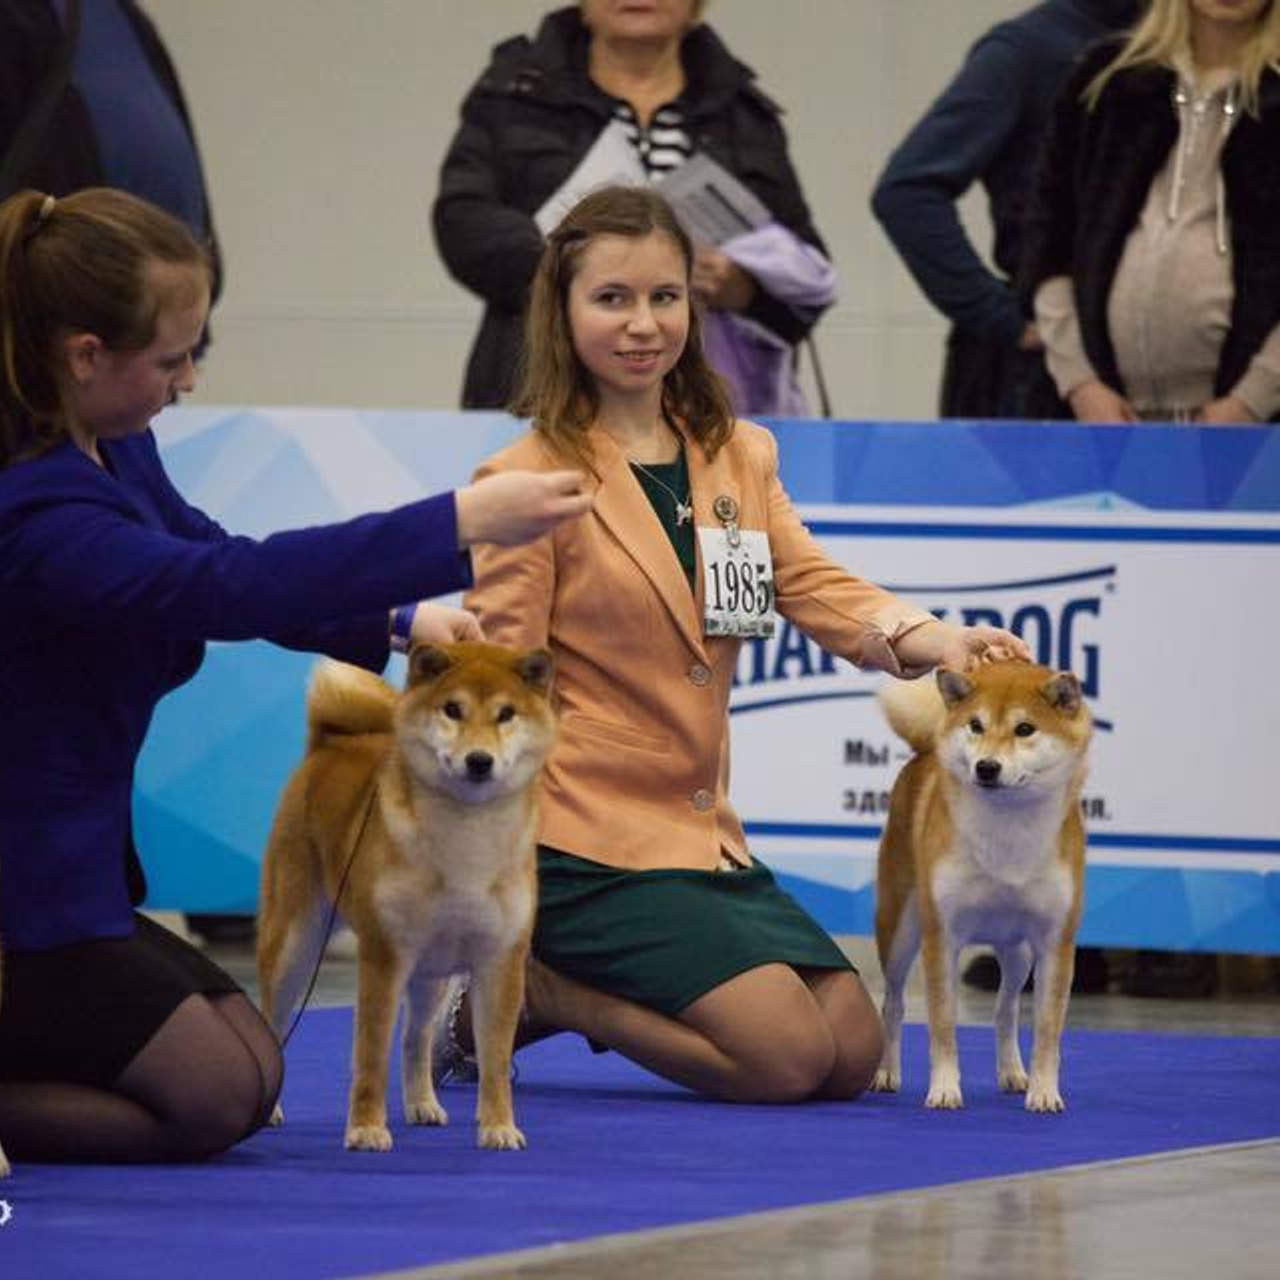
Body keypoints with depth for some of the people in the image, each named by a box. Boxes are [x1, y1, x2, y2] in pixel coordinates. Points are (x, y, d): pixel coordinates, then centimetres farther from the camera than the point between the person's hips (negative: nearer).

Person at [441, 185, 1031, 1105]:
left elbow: (809, 584, -1)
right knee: (787, 1054, -16)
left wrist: (928, 639, -21)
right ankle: (524, 996, 1)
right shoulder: (529, 480, -8)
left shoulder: (739, 457, 12)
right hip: (585, 836, -8)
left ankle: (560, 990, 14)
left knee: (854, 1054, 4)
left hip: (701, 830, 8)